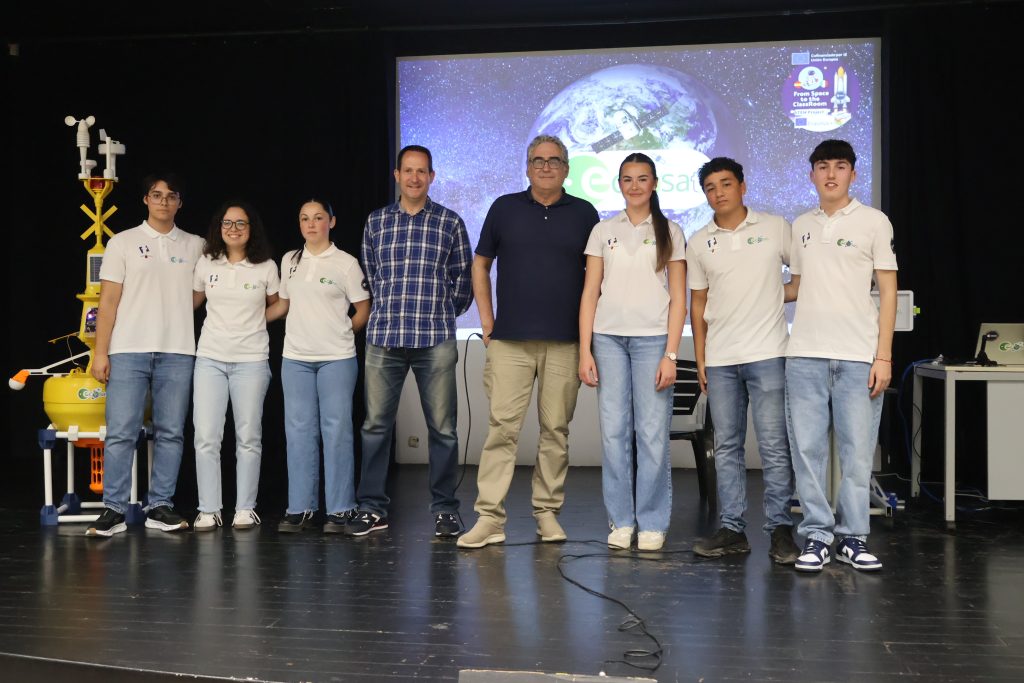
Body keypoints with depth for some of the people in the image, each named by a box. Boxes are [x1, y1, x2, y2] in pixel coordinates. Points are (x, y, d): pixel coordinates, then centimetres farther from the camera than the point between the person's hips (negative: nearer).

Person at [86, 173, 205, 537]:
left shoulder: (195, 246, 11)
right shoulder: (123, 242, 5)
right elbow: (108, 301, 2)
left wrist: (175, 314, 8)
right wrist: (100, 352, -4)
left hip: (177, 353, 2)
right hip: (128, 352, -2)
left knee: (170, 433, 4)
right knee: (121, 433, -4)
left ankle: (160, 506, 12)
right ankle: (114, 510, 2)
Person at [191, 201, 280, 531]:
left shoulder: (266, 268, 0)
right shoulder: (206, 264, 5)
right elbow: (193, 301, 19)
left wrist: (252, 320, 5)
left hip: (251, 360, -1)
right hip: (210, 358, 2)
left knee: (248, 438, 4)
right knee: (206, 437, -3)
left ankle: (245, 509, 13)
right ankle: (209, 510, 5)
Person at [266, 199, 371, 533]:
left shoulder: (346, 263, -1)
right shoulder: (289, 261, 11)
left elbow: (363, 311, 2)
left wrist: (340, 333, -2)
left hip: (337, 359, -4)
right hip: (295, 358, 4)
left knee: (336, 430, -2)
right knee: (299, 431, 6)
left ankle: (339, 510, 5)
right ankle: (300, 508, 13)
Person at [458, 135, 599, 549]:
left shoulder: (584, 214, 8)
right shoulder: (504, 208, 8)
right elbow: (480, 265, 14)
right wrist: (486, 319, 6)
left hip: (565, 342, 1)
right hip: (510, 340, 0)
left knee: (555, 429, 5)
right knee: (502, 426, -5)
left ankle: (547, 512, 16)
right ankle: (490, 517, -2)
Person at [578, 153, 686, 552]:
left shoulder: (670, 233, 7)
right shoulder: (603, 231, 11)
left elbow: (678, 298, 3)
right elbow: (590, 293, 8)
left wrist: (670, 355, -6)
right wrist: (585, 351, -1)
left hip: (652, 339, -1)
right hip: (608, 338, 2)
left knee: (653, 434, -3)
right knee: (613, 432, 1)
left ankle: (652, 523, 8)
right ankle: (621, 521, 11)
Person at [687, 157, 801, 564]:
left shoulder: (776, 228, 1)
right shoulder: (699, 243, 9)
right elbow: (698, 304, 11)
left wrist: (776, 297, -4)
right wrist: (700, 360, 7)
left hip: (767, 354, -3)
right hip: (720, 359, 3)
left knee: (774, 445, -4)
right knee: (726, 446, 7)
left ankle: (780, 529, 4)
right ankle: (732, 530, 14)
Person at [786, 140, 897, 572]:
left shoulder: (874, 222, 3)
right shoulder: (801, 226, 13)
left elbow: (888, 291, 1)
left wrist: (883, 356, -6)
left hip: (858, 355, -3)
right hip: (805, 355, 3)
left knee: (857, 450, 0)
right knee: (807, 448, 2)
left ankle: (852, 536, 12)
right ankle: (817, 535, 10)